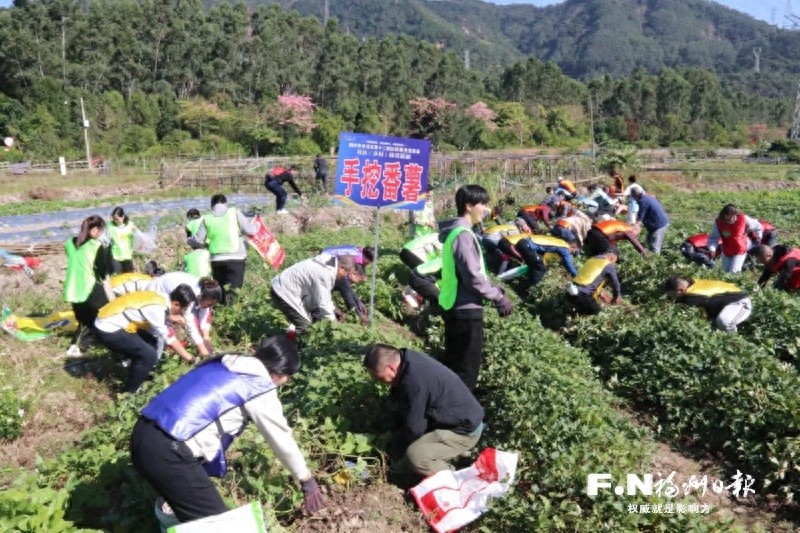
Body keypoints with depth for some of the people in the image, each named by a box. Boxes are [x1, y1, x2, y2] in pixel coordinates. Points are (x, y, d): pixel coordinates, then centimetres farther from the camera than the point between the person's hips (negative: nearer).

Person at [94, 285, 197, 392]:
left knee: (151, 340, 15)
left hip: (109, 323, 9)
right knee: (149, 355, -9)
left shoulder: (161, 298, 3)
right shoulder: (156, 308, -22)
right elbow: (168, 338, -13)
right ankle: (129, 392, 5)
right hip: (107, 330, -9)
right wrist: (187, 357, -3)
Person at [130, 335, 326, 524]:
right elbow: (282, 438, 7)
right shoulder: (260, 388, -3)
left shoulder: (223, 365, 19)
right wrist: (307, 480, 21)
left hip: (143, 434, 9)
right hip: (168, 453, -9)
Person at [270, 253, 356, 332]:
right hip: (284, 294, -10)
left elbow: (323, 294, 15)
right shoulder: (324, 275, -29)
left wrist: (333, 309, 11)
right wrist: (333, 321, -10)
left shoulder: (328, 264, 2)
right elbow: (323, 303, -23)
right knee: (305, 325, -7)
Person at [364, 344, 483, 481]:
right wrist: (394, 432, 13)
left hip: (465, 429, -10)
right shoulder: (408, 359, -3)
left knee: (415, 455, -28)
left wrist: (395, 440, -3)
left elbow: (413, 428, -22)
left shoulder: (414, 381, -34)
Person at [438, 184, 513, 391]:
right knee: (466, 368, -2)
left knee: (455, 365, 18)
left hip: (455, 307, 10)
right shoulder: (463, 235, -18)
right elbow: (473, 277, -22)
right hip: (466, 309, -10)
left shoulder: (456, 231, 13)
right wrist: (499, 297, -11)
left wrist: (495, 290, 11)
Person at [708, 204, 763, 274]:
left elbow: (757, 226, -4)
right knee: (725, 271, 20)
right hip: (726, 251, 2)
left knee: (734, 271, -10)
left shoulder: (743, 219, -22)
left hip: (740, 250, -2)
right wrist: (712, 249, -35)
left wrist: (758, 237, 4)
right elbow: (713, 237, -19)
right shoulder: (718, 222, -22)